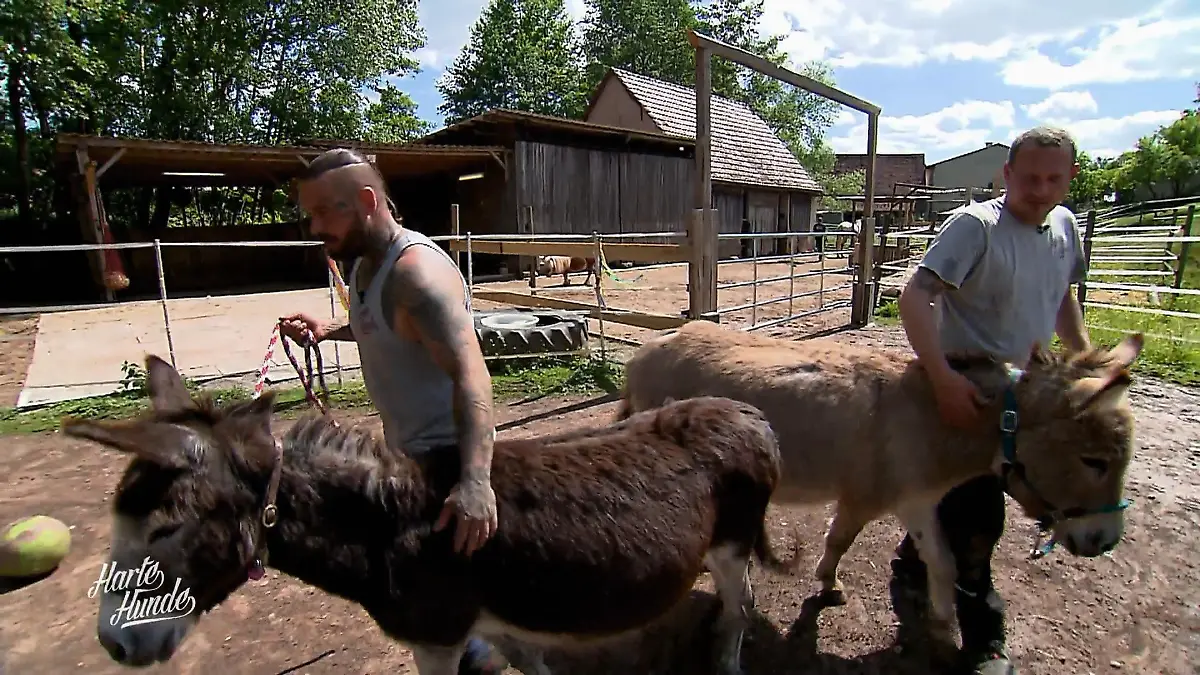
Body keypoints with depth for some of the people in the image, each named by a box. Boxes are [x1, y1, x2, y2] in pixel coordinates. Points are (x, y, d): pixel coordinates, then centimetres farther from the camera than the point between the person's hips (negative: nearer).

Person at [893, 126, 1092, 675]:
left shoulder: (1065, 226, 5)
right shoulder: (975, 226, -19)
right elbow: (916, 295, -31)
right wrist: (943, 379, -40)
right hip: (967, 392, -7)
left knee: (958, 500, 20)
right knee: (977, 517, 1)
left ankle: (911, 570, 43)